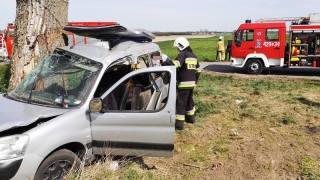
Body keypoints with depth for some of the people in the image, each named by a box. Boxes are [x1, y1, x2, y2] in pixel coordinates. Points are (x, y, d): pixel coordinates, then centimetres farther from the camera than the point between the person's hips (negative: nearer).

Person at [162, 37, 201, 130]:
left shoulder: (183, 54, -12)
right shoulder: (193, 56, 15)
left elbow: (175, 64, -28)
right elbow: (198, 70, 19)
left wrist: (164, 63, -17)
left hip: (184, 84, -8)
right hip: (191, 83, 9)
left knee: (180, 103, -4)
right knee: (189, 100, 24)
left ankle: (179, 123, -2)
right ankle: (191, 117, 38)